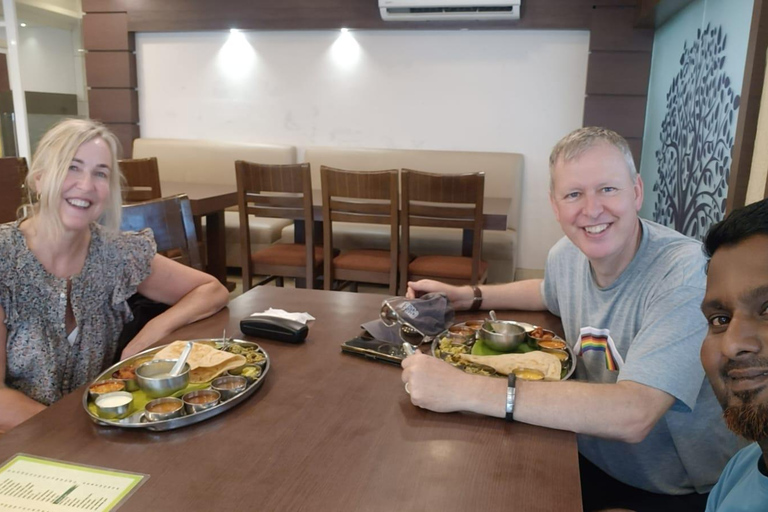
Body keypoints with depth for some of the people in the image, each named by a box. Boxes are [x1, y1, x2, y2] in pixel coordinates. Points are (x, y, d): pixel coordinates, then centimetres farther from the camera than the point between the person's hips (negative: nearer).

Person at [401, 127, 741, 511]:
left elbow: (633, 415, -37)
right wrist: (467, 296, 7)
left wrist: (468, 390, -40)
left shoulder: (686, 272, -27)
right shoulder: (567, 254, -6)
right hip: (593, 460, 5)